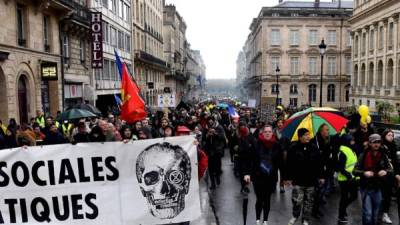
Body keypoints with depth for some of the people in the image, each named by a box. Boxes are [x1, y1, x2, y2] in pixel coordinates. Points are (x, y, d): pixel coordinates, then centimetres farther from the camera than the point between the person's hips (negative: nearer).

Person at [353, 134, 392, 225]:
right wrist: (364, 173, -30)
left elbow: (390, 169, 5)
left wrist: (385, 171, -17)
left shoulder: (383, 156, -3)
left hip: (378, 189, 3)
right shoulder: (363, 155, -12)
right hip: (366, 188, -3)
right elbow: (355, 171, -11)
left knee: (375, 214, 16)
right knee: (368, 213, -5)